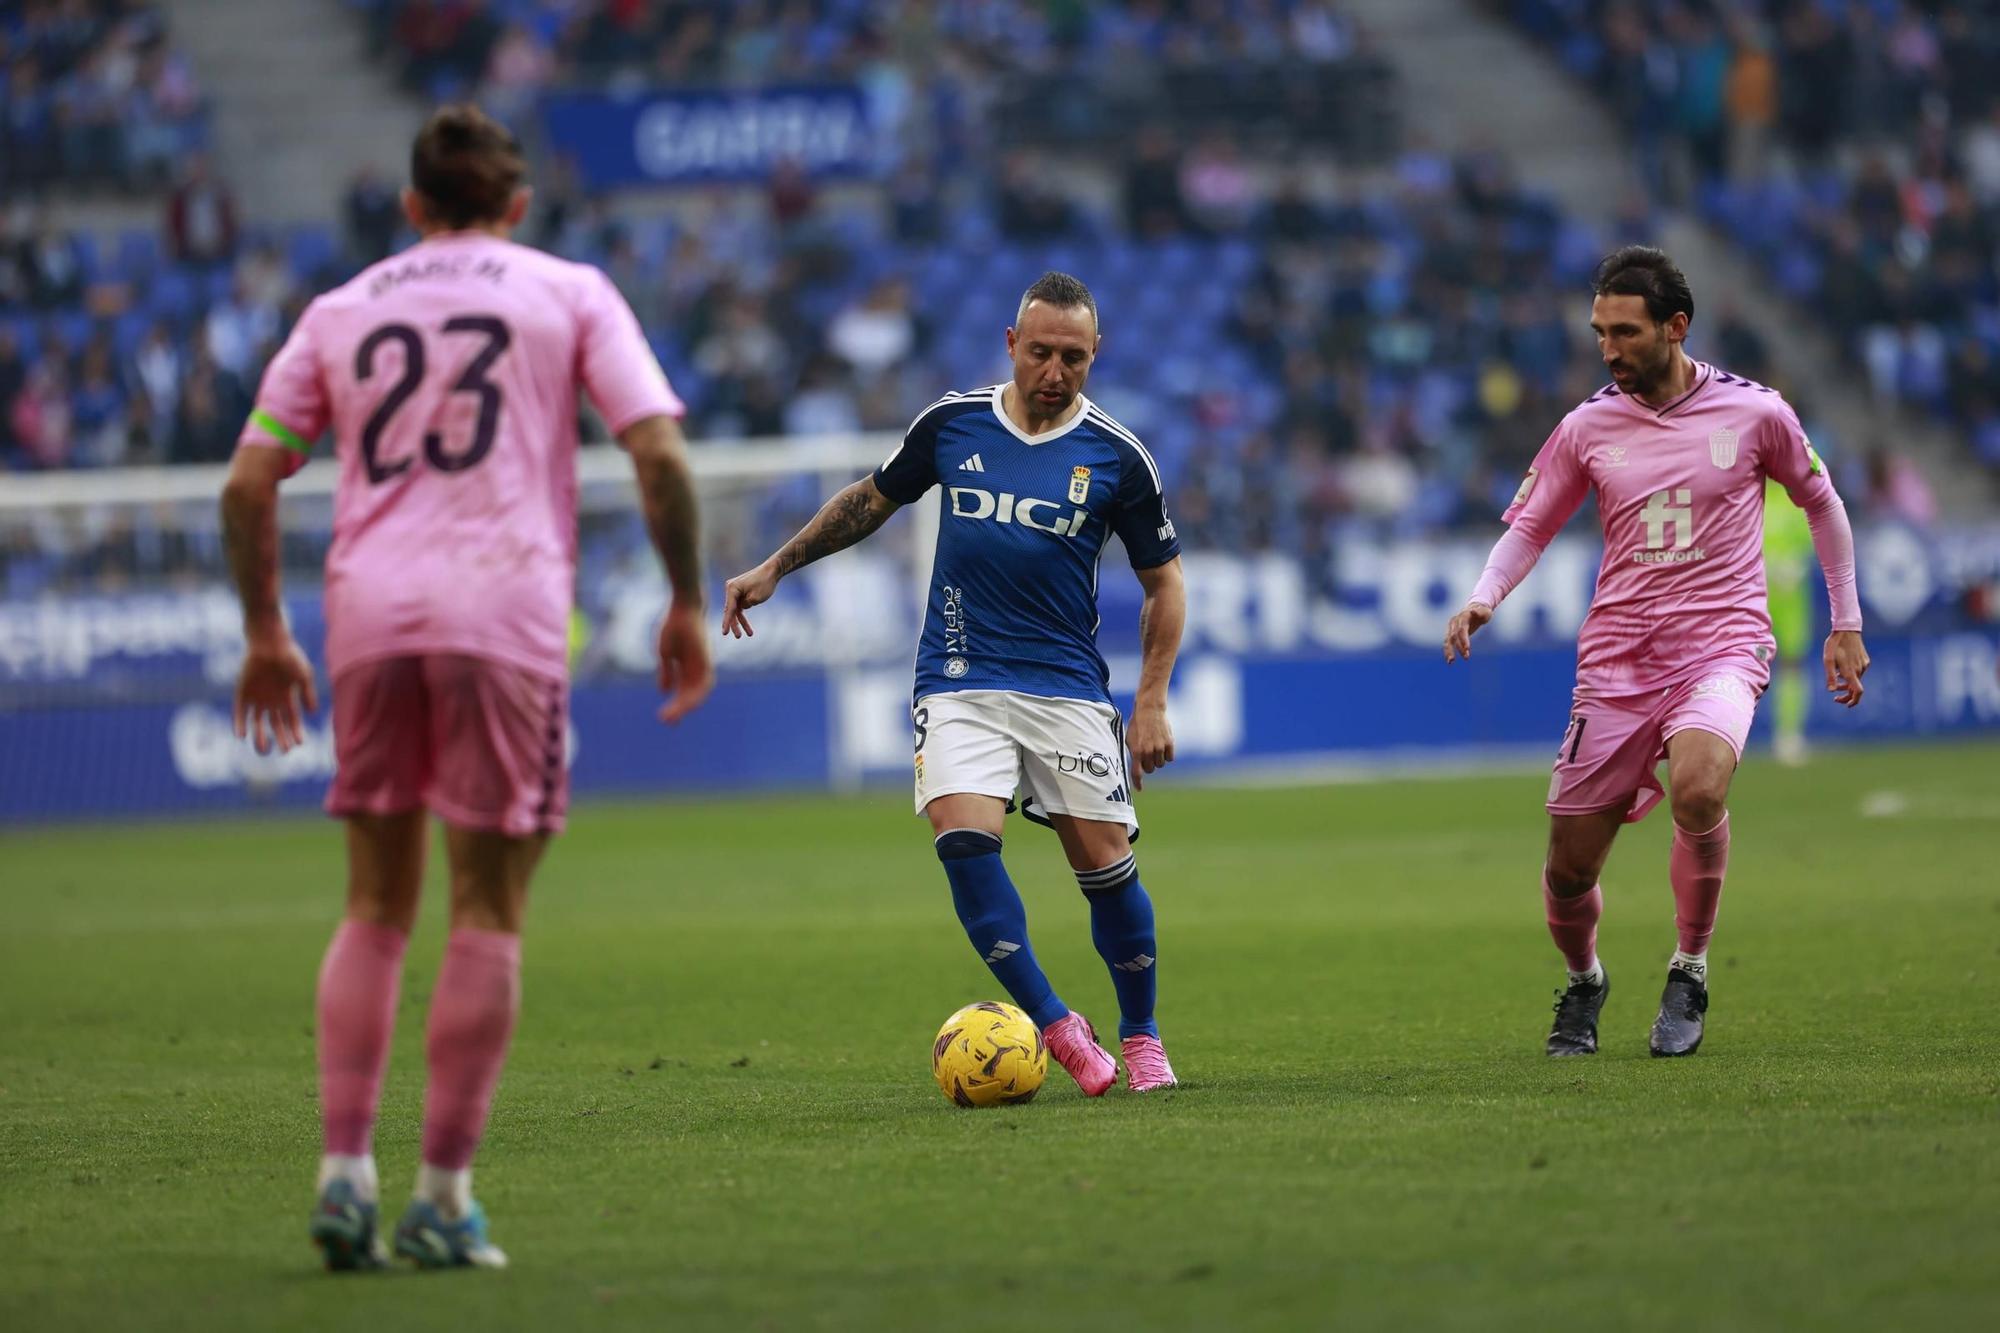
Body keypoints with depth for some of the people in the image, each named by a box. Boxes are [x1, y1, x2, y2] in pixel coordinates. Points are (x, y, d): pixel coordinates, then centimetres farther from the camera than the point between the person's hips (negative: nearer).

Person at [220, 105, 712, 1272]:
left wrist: (265, 634, 20)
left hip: (367, 611, 3)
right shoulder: (569, 294, 9)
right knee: (489, 909, 2)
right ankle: (444, 1197, -1)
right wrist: (688, 605, 6)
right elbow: (660, 453, -2)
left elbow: (247, 485, 12)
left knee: (376, 907, 12)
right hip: (504, 610, -3)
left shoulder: (342, 310, 16)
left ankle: (345, 1171, 1)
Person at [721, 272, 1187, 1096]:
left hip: (1067, 688, -1)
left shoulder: (1116, 457, -2)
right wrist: (776, 568, 19)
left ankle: (1140, 1039, 18)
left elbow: (1163, 580, 7)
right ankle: (1057, 1028, -14)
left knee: (1106, 866, -5)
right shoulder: (952, 424, 3)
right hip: (959, 682, 1)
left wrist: (1153, 702, -1)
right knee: (965, 838, -21)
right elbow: (872, 500, 20)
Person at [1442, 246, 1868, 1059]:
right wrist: (1484, 598, -8)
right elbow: (1530, 526, 12)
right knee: (1569, 867, -1)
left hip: (1721, 644, -2)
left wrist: (1846, 625, 15)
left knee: (1698, 787, -34)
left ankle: (1690, 974, -10)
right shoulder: (1589, 427, 3)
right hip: (1616, 654, 2)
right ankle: (1583, 981, 34)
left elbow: (1820, 502, 15)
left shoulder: (1753, 413, -1)